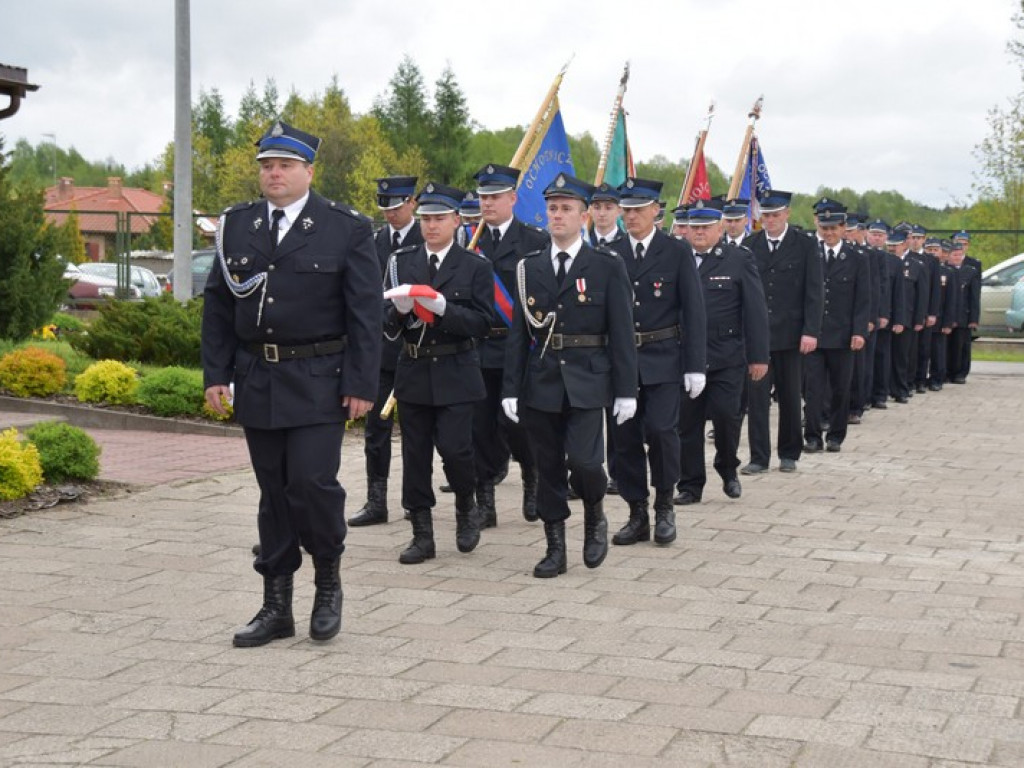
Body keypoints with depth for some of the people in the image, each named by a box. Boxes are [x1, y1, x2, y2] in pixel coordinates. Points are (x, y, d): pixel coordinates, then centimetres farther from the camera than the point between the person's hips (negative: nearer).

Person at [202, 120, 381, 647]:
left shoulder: (347, 229, -3)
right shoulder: (236, 226, 8)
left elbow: (364, 313, -5)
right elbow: (218, 305, 11)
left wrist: (361, 385, -9)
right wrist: (216, 374, 4)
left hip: (317, 382, -4)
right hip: (257, 381, 4)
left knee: (313, 482, -12)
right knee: (273, 493, 9)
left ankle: (328, 581, 14)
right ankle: (276, 606, 17)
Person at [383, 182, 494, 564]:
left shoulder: (475, 266, 0)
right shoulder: (401, 261, 7)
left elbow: (481, 322, -8)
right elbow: (386, 324, 4)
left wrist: (442, 307, -22)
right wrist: (400, 309, -18)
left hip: (455, 374, -3)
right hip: (413, 371, 3)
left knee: (454, 447, -11)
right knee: (415, 455, 6)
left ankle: (466, 507, 19)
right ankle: (422, 535, 15)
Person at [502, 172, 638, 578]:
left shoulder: (607, 266, -1)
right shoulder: (530, 267, 7)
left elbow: (621, 332, -2)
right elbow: (518, 332, 7)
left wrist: (626, 390, -6)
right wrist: (511, 388, 1)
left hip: (587, 381, -3)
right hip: (541, 381, 3)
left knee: (583, 460, -14)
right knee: (549, 468, 7)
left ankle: (595, 516, 16)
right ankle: (555, 548, 17)